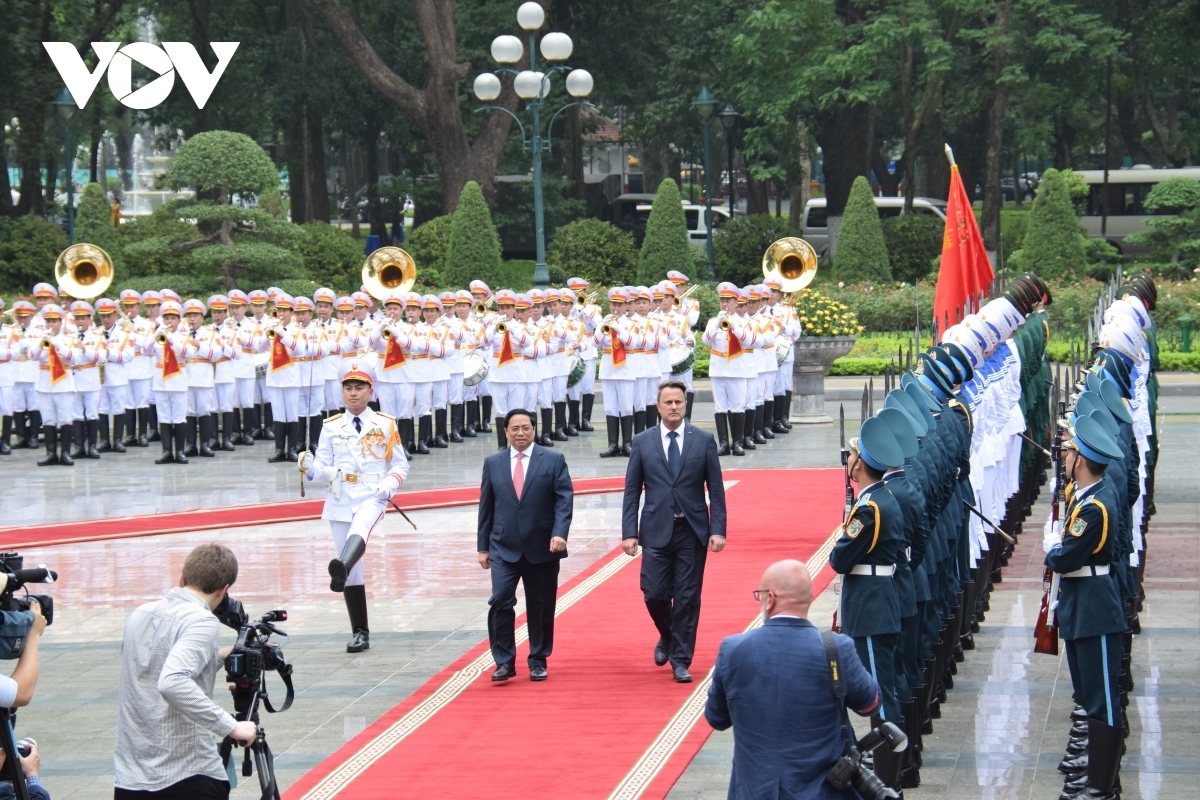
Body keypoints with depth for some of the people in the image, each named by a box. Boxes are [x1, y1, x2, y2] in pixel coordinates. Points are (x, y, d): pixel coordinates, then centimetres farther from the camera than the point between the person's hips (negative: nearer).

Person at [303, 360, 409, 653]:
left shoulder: (385, 425, 6)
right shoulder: (331, 427, 10)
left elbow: (400, 464, 9)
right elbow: (323, 467, 9)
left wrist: (389, 485, -11)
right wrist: (310, 468, -15)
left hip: (372, 497, -3)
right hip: (340, 500, 3)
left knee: (358, 531, -38)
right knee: (353, 572, 3)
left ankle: (341, 569, -67)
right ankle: (360, 633, 11)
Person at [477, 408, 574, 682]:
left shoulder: (553, 461, 1)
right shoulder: (493, 463, 7)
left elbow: (564, 500, -4)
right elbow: (486, 507, 9)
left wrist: (559, 533, -19)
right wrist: (483, 546, 7)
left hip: (542, 547, -1)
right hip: (504, 547, 1)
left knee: (541, 607, 6)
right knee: (500, 602, -12)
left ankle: (538, 661, 19)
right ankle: (504, 661, -4)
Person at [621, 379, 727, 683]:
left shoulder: (704, 440, 2)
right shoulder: (642, 442, 4)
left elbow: (716, 489, 2)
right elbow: (632, 492, 4)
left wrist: (718, 530, -7)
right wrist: (629, 532, -4)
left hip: (693, 531, 0)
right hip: (656, 531, 0)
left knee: (687, 598, 1)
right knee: (655, 594, -3)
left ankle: (680, 660, 11)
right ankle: (667, 637, 27)